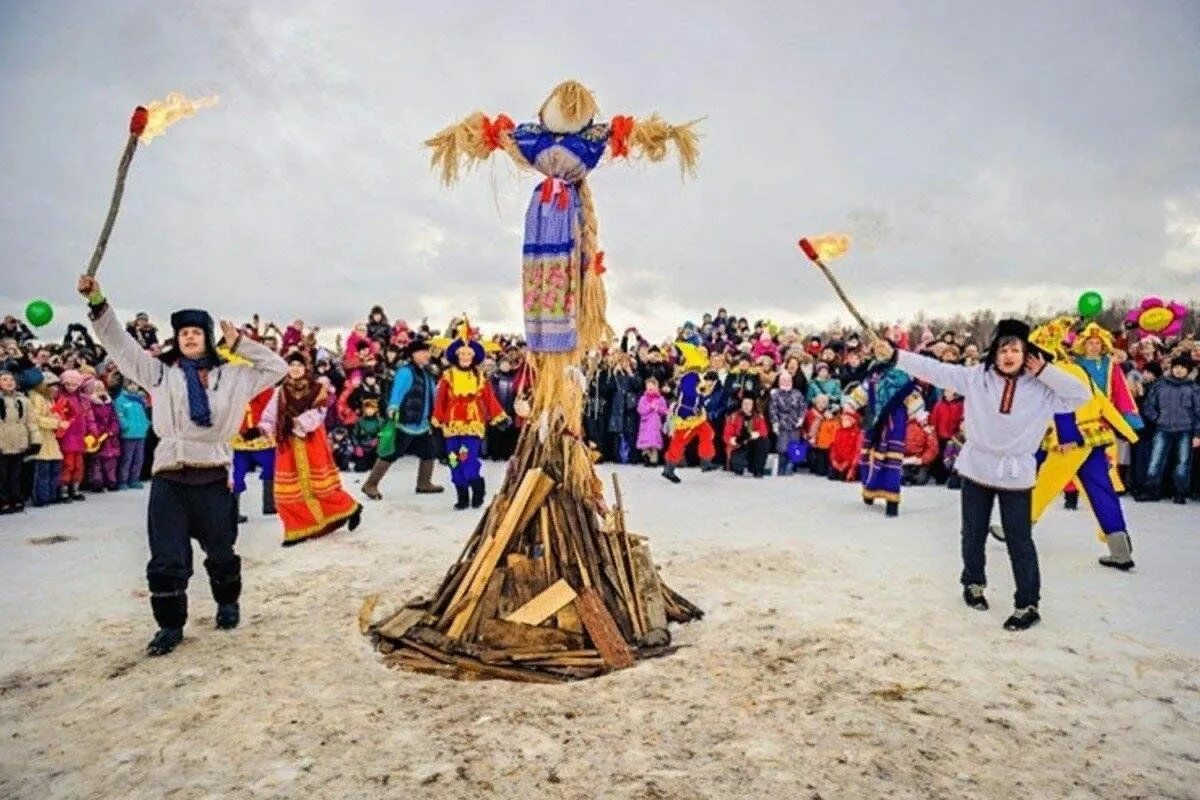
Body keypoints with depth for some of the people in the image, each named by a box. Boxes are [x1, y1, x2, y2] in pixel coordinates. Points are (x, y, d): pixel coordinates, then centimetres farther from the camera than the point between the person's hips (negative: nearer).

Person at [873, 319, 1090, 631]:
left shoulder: (1042, 388, -6)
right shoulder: (977, 377, -7)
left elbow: (1080, 395, -13)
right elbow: (936, 370, -10)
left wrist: (1045, 371, -17)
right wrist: (894, 355, -17)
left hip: (1017, 475, -1)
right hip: (977, 469, 2)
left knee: (1019, 541, 2)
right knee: (973, 534, 17)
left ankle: (1028, 604, 15)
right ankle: (973, 583, 39)